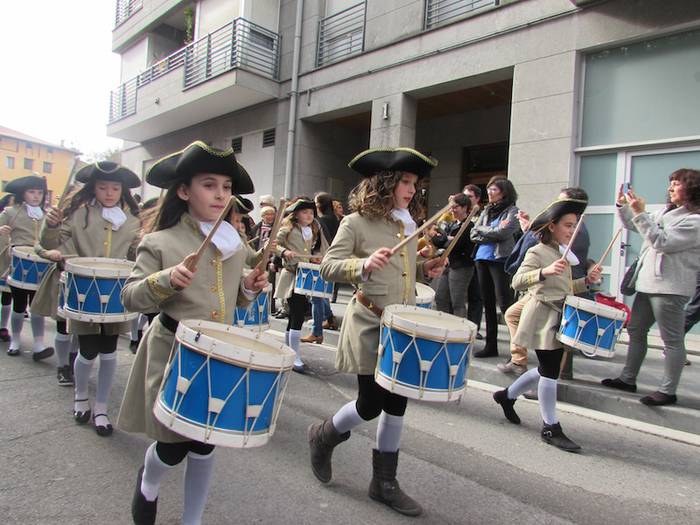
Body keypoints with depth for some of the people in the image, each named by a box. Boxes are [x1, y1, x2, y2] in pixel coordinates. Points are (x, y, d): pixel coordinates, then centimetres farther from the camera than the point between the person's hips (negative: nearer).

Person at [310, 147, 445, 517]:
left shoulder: (408, 224, 10)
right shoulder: (356, 222, -10)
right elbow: (328, 268, -15)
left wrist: (426, 269, 2)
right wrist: (364, 265, -32)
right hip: (370, 324, -6)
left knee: (396, 402, 10)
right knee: (370, 405, 0)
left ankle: (384, 482, 26)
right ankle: (323, 435, 32)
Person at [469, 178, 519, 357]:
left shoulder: (512, 211, 0)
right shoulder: (486, 211, 17)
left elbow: (503, 232, -15)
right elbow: (473, 234, 9)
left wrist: (482, 230, -2)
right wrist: (493, 233, -6)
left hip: (500, 260, -6)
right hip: (482, 258, 7)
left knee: (504, 302, -10)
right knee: (488, 303, 10)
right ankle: (491, 345, 18)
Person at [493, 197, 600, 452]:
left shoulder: (563, 253, 13)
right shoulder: (537, 253, -13)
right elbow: (517, 282, -26)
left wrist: (586, 280, 5)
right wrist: (545, 272, -40)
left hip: (558, 320, 9)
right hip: (543, 319, -9)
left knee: (547, 369, 16)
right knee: (550, 371, -3)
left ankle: (507, 396, 33)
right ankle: (551, 428, 9)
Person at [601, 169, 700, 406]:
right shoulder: (666, 212, 15)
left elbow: (661, 242, -21)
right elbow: (633, 225, 22)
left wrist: (640, 213, -23)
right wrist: (623, 205, 5)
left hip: (669, 288, -9)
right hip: (647, 283, 9)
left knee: (672, 340, 0)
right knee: (635, 331, 15)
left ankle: (668, 391, 8)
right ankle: (628, 379, 26)